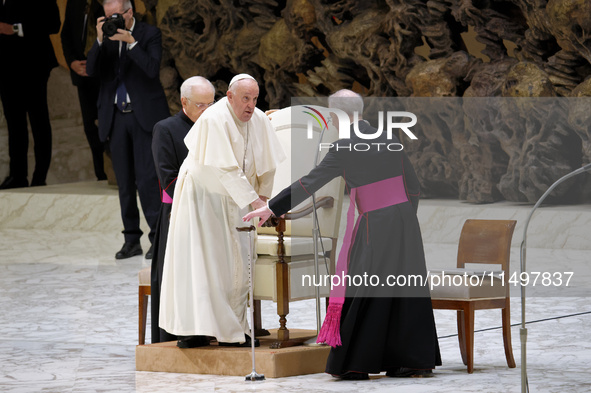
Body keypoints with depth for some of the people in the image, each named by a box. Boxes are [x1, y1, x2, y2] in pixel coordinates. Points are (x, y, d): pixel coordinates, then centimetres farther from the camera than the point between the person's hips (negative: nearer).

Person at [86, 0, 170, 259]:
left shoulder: (150, 34, -2)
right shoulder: (107, 38, 10)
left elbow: (152, 70, -15)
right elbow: (92, 70, -1)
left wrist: (130, 41, -20)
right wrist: (100, 40, -12)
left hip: (144, 115, -4)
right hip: (116, 117, 4)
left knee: (147, 178, -10)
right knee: (125, 181, 7)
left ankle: (158, 237, -6)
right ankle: (132, 240, 12)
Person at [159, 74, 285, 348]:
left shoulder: (259, 120, -4)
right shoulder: (215, 120, -24)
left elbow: (267, 161, 9)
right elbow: (225, 168, -30)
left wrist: (263, 194, 3)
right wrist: (252, 199, -32)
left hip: (231, 200, 6)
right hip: (202, 195, -6)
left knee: (234, 265, 4)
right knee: (198, 261, -9)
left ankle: (230, 329, 9)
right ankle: (193, 329, -10)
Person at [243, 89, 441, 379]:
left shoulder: (344, 148, -9)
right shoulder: (389, 139, 9)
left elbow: (309, 183, -9)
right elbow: (412, 185, 13)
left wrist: (271, 208, -4)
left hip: (375, 225, -6)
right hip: (405, 218, 6)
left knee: (362, 292, 3)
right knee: (404, 293, 10)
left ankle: (357, 365, 5)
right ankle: (413, 361, 13)